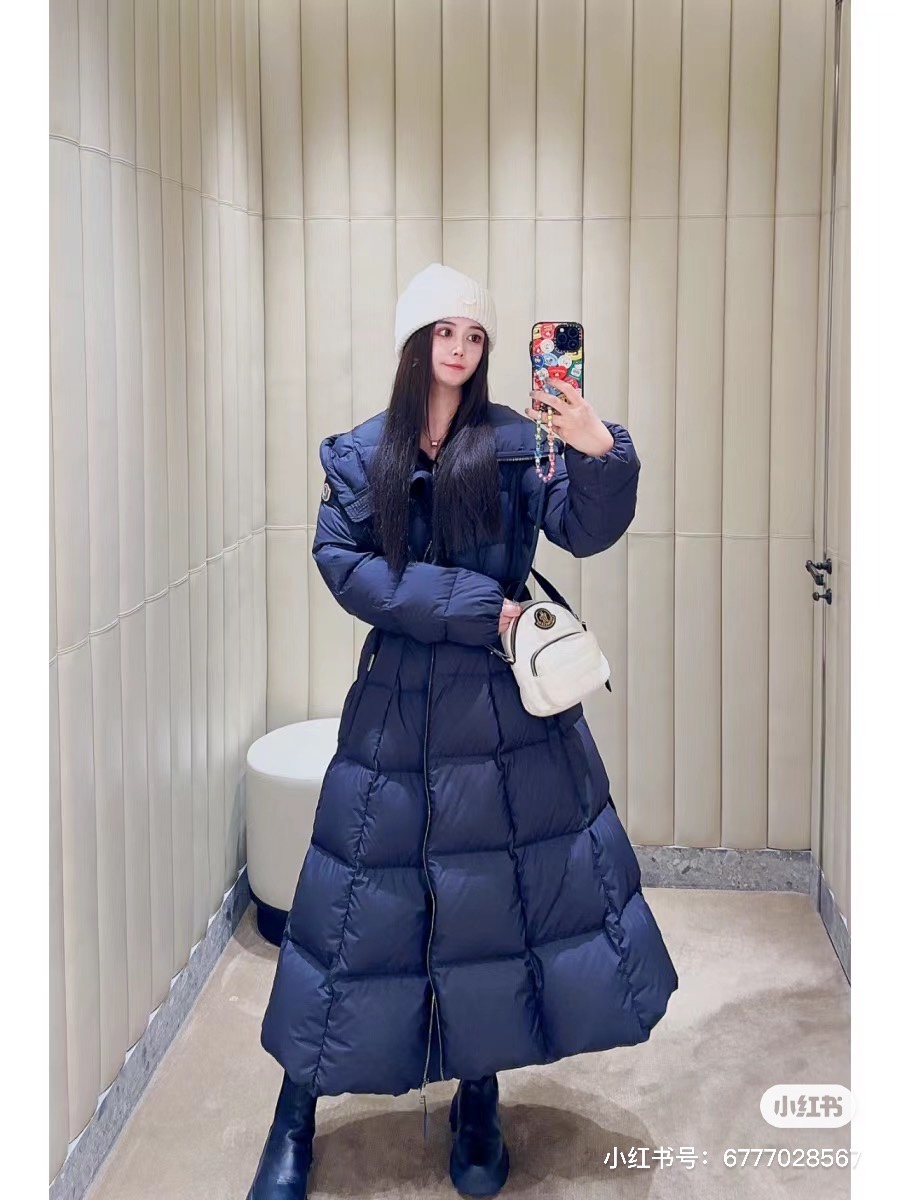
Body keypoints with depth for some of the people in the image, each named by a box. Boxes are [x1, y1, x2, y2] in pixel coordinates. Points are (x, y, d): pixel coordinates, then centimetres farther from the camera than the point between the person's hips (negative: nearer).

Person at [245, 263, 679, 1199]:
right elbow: (343, 563, -8)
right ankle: (297, 1114, 20)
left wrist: (602, 453, -34)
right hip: (397, 707, 0)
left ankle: (479, 1100, 25)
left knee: (506, 890, 5)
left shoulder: (517, 441, 1)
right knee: (364, 898, 5)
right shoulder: (358, 453, 3)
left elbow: (587, 530, -12)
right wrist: (474, 605, -15)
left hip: (508, 706, 0)